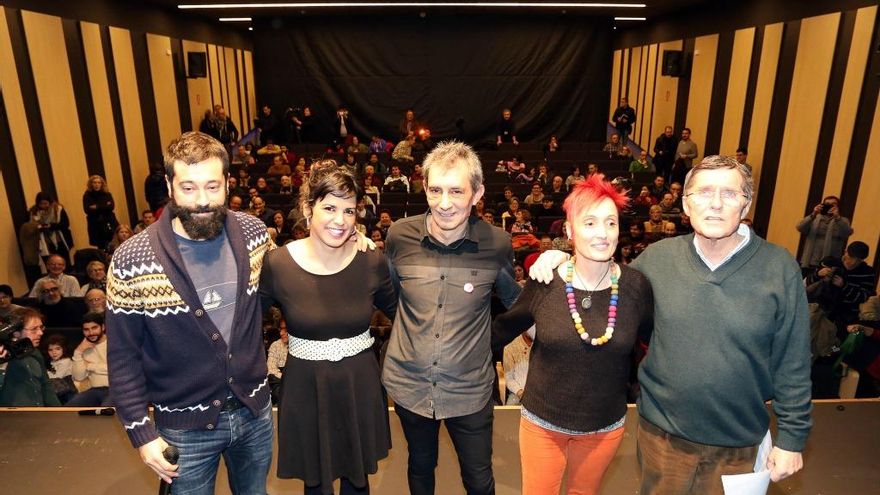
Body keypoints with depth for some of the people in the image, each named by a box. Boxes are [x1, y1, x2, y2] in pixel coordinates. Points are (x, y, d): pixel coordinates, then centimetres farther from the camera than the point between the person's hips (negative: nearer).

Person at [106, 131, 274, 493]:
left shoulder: (254, 233, -10)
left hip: (255, 409, 3)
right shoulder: (131, 263, -18)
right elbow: (123, 357, -9)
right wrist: (142, 433, -8)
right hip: (185, 426, -3)